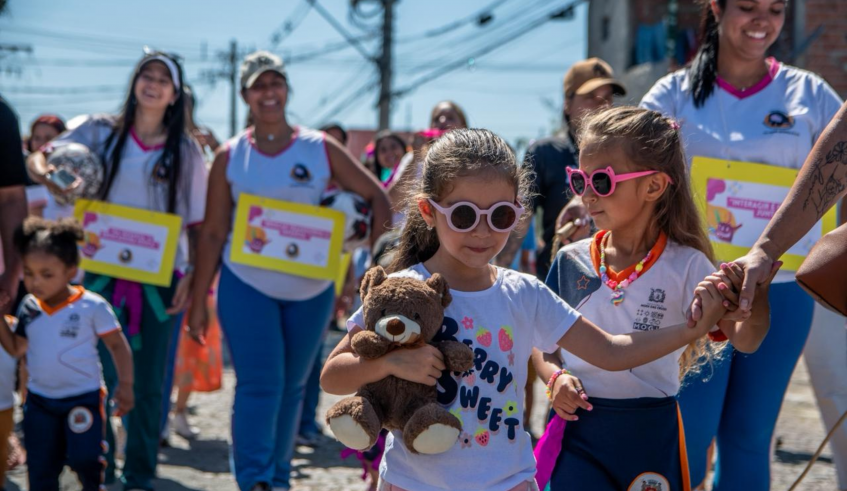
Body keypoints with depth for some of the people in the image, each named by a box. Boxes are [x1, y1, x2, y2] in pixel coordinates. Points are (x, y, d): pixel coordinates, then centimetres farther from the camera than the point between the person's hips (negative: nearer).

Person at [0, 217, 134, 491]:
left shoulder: (92, 307, -15)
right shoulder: (29, 308, -1)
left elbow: (118, 345, -8)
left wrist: (125, 384, -14)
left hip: (83, 398, -4)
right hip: (39, 399, 5)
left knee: (85, 459, -11)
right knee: (41, 466, 9)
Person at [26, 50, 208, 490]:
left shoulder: (185, 150, 5)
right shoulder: (100, 132, 4)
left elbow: (197, 220, 5)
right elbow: (38, 159, 1)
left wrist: (194, 274, -5)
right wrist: (45, 173, -22)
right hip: (104, 271, 0)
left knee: (147, 382, 5)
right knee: (100, 375, 0)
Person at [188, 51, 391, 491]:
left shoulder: (321, 149, -1)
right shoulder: (229, 157, -1)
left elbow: (377, 197, 3)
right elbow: (213, 233, 0)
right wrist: (198, 302, -1)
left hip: (311, 289, 2)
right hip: (246, 286, -2)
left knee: (292, 387, 11)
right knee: (259, 384, -12)